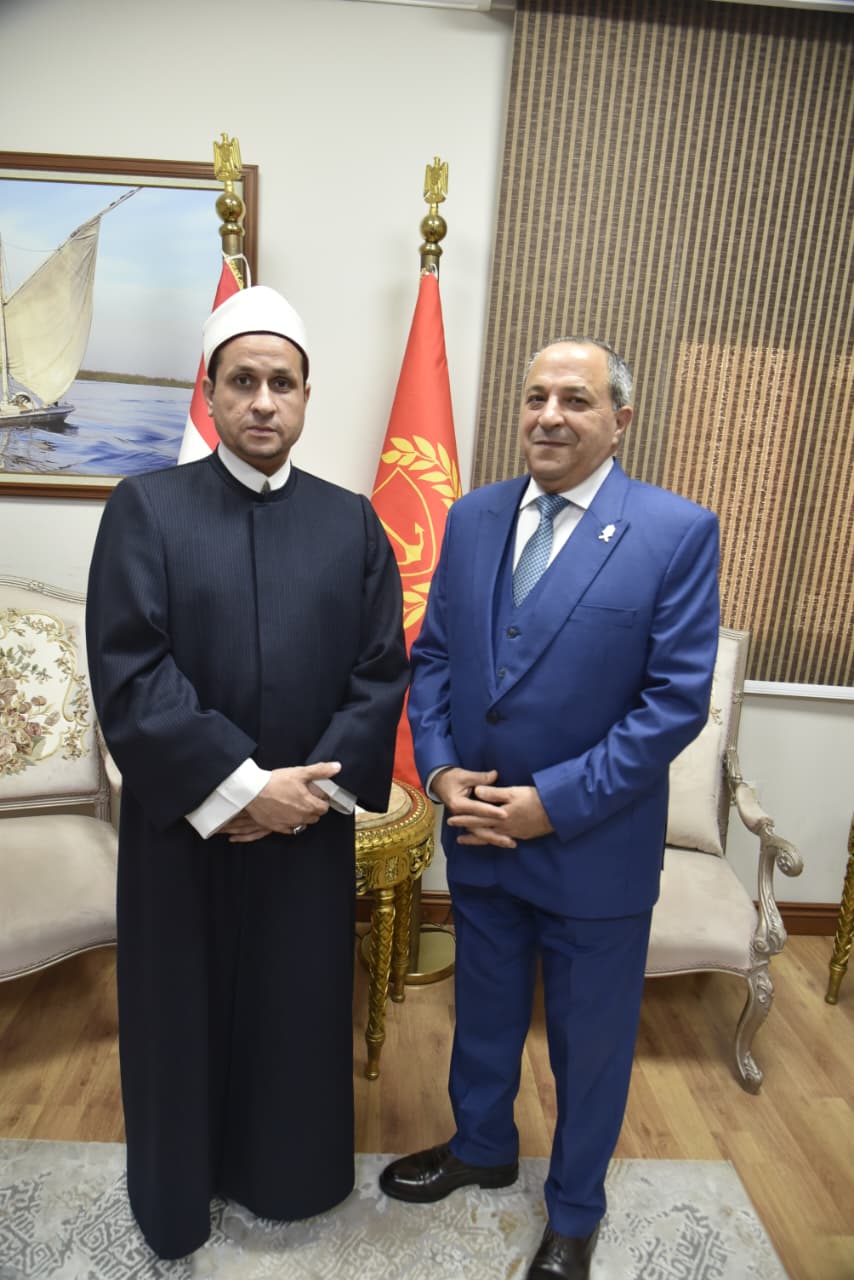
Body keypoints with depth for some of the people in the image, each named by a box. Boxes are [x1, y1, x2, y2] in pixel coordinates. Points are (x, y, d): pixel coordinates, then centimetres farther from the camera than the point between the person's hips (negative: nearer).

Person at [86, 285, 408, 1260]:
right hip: (180, 823, -1)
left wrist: (309, 792, -11)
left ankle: (288, 1173, 46)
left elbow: (382, 672, -2)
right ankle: (178, 1188, 45)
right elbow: (126, 672, -13)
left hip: (308, 825, 2)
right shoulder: (145, 508, -5)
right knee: (180, 1008, 17)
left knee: (299, 1008, 17)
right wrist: (239, 786, -18)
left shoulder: (352, 523, 2)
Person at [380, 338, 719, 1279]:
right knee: (483, 1013, 26)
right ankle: (481, 1147, 55)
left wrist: (554, 803, -19)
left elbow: (677, 699, -16)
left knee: (591, 1043, 19)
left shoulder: (678, 532, -13)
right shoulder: (472, 518, 1)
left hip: (596, 849, -3)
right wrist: (440, 770, -9)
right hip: (478, 833, 4)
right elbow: (431, 655, 5)